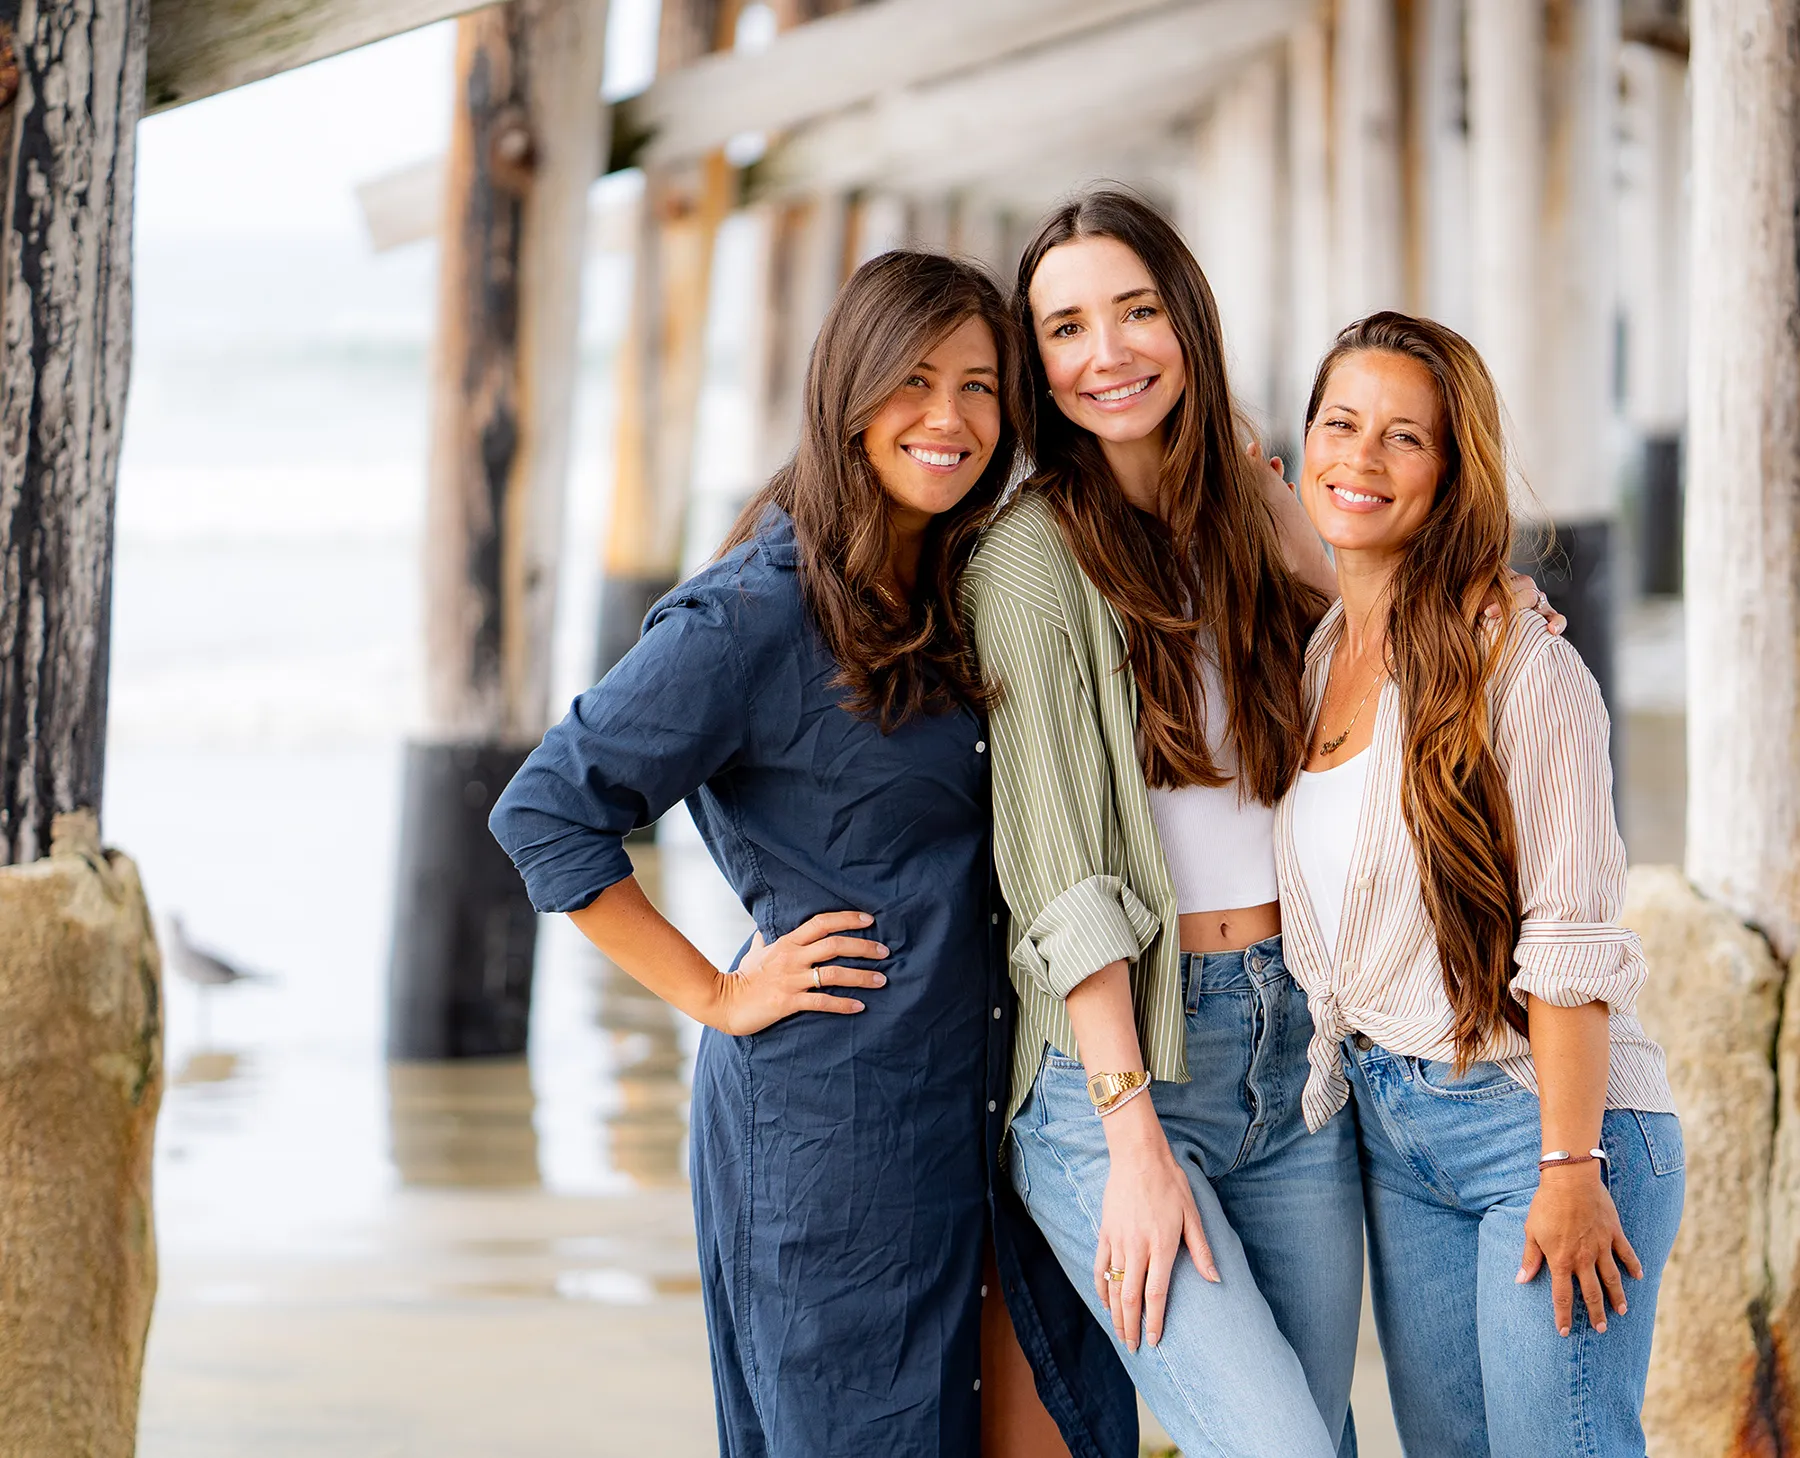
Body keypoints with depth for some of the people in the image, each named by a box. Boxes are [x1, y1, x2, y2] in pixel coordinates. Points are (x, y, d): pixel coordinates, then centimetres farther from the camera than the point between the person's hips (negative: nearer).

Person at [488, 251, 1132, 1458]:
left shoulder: (963, 594, 10)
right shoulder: (757, 615, -12)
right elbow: (545, 813, -13)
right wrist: (715, 996, -11)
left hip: (989, 1112, 7)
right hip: (826, 1122, -7)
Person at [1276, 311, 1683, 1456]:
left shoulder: (1521, 665, -12)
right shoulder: (1314, 660, 9)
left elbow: (1570, 940, -15)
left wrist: (1570, 1168, -18)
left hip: (1540, 1115, -7)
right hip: (1388, 1124, 7)